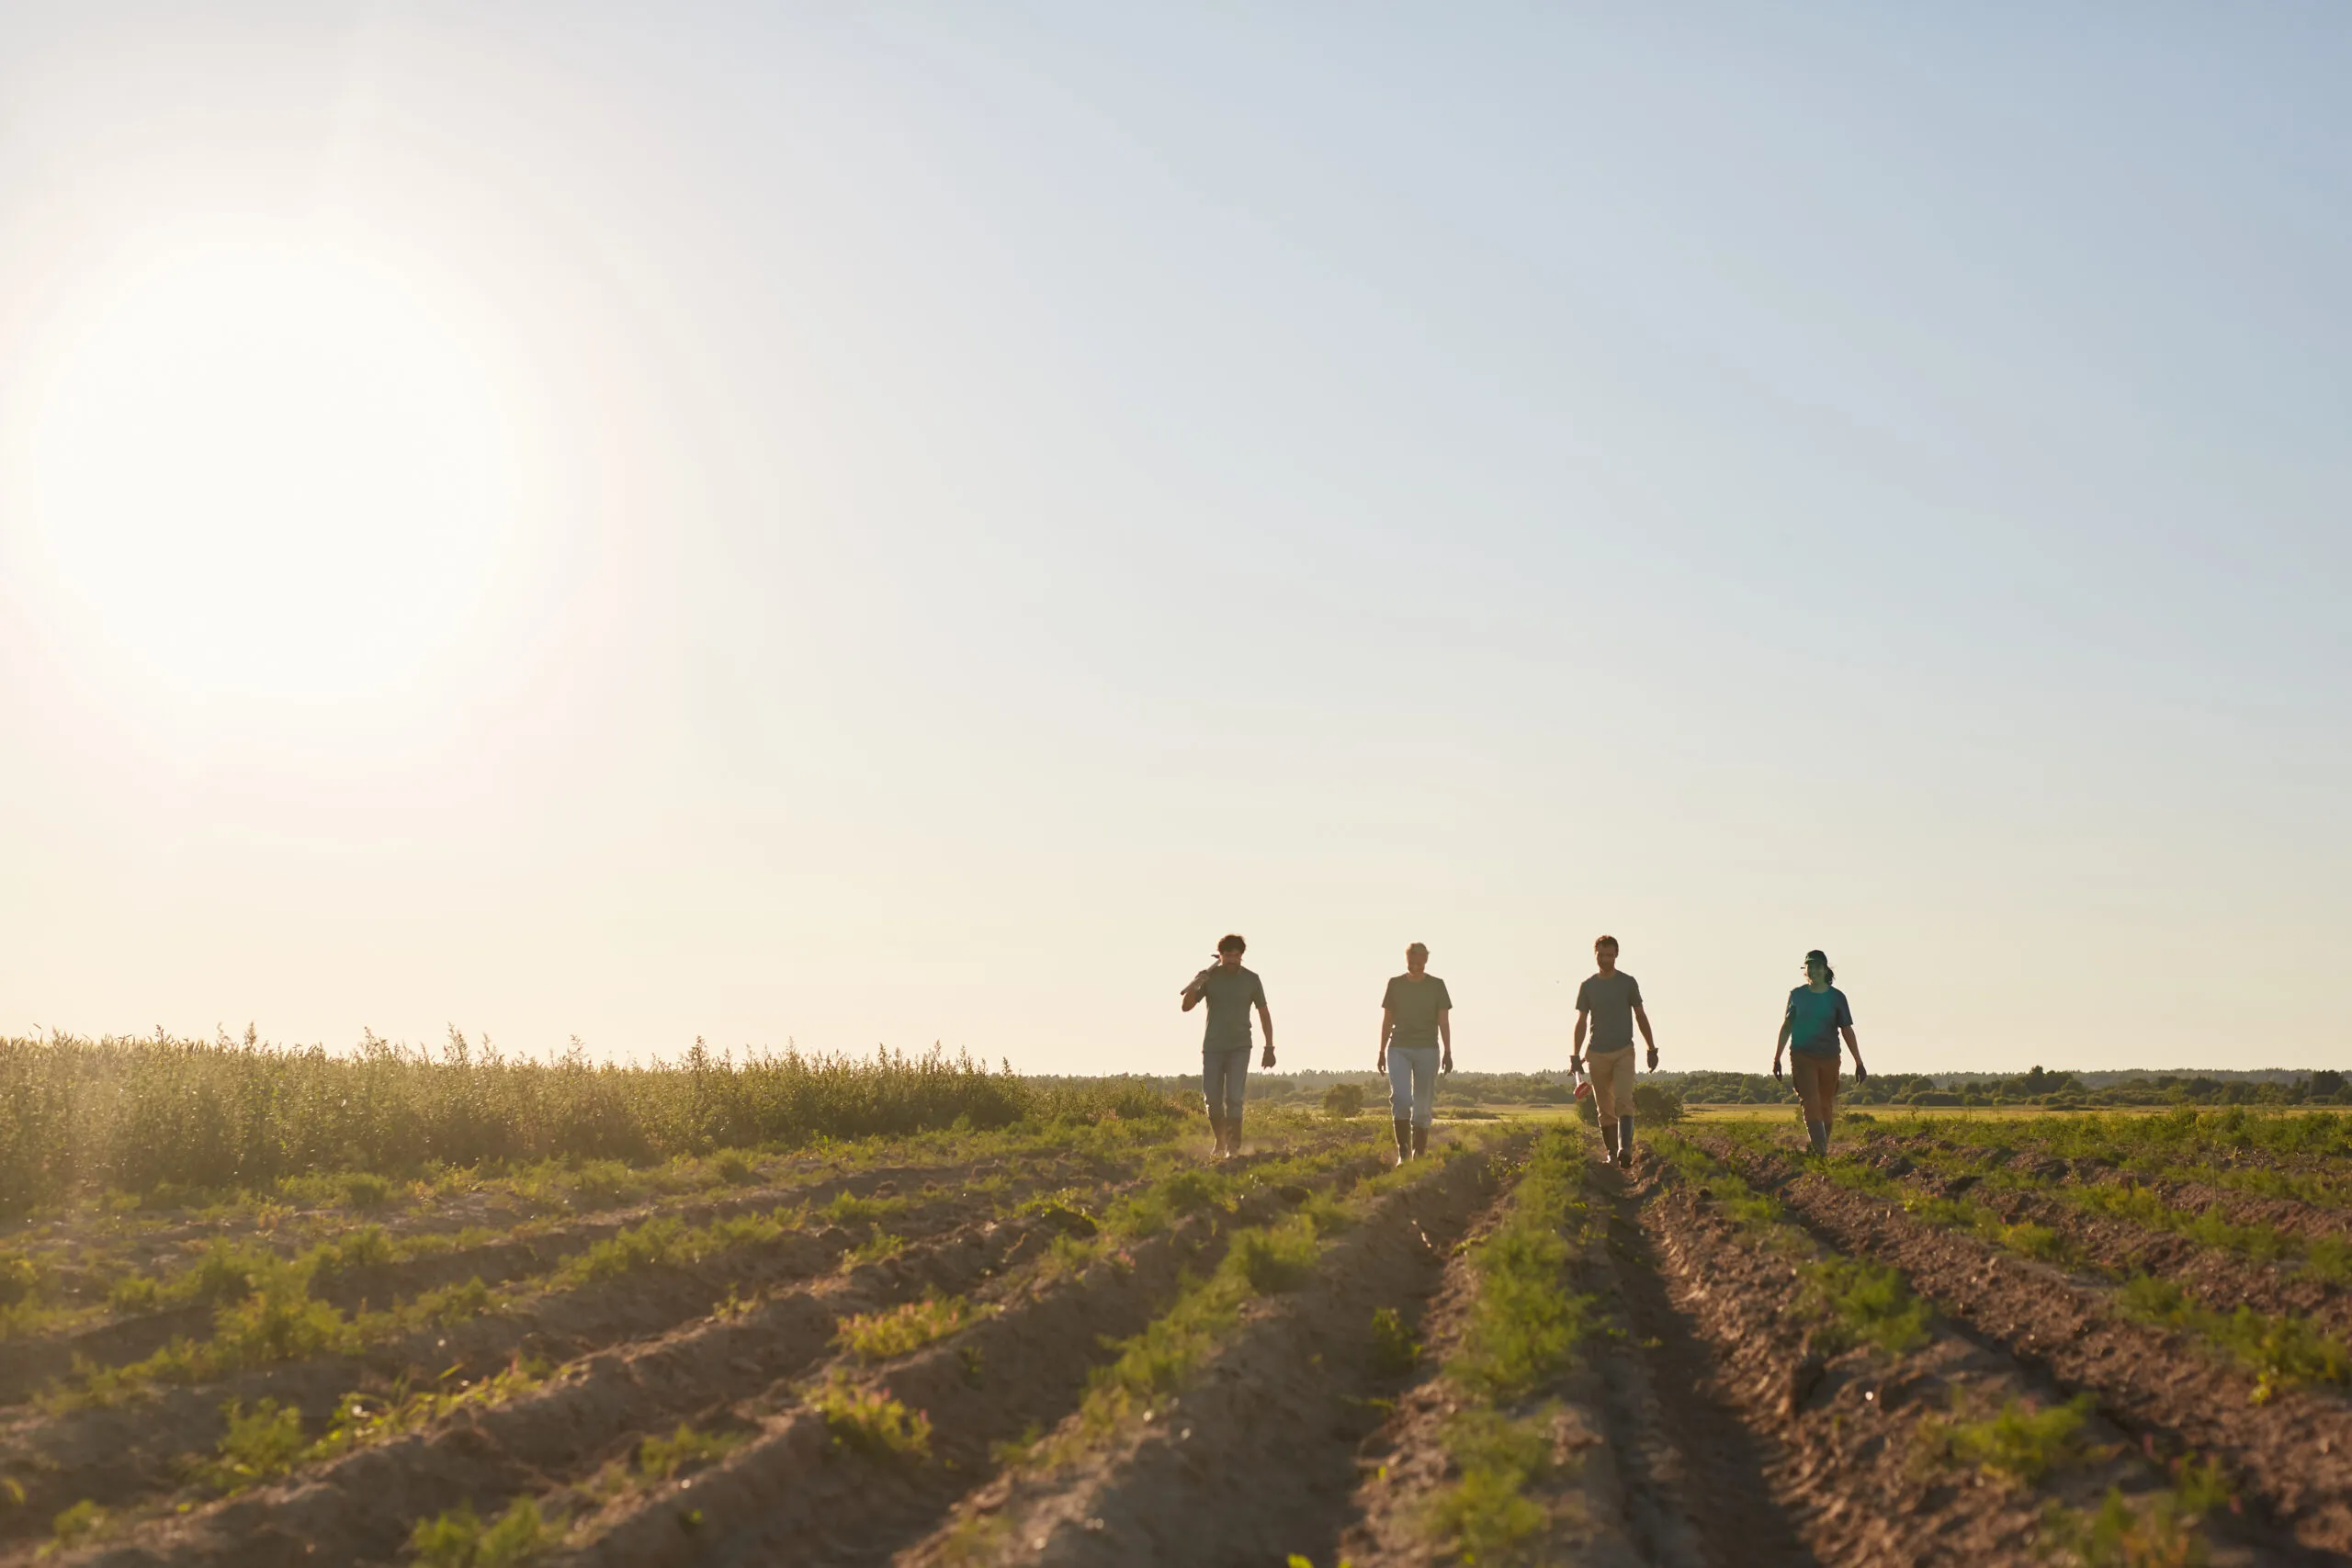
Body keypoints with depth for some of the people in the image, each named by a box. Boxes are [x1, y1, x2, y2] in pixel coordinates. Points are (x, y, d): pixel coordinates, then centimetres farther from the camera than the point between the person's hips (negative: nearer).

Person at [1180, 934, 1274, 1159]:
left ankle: (1233, 1147, -8)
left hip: (1239, 1048, -1)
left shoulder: (1251, 979, -2)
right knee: (1212, 1099, 0)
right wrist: (1195, 986, -25)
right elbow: (1186, 1007, -5)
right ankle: (1220, 1142, 22)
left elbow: (1264, 1014, 5)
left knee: (1233, 1097, -14)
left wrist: (1269, 1048, 1)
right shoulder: (1209, 977, -2)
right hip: (1212, 1047, 1)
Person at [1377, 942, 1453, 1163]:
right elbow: (1387, 1020, 11)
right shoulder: (1395, 984, 6)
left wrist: (1448, 1052, -5)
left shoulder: (1437, 985, 4)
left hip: (1427, 1050, 0)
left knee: (1423, 1106, 2)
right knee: (1400, 1098, -18)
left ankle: (1419, 1155, 9)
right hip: (1399, 1049, 0)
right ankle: (1403, 1151, -12)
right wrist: (1382, 1052, 9)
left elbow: (1444, 1022, 3)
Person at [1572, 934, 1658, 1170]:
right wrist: (1575, 1055, 4)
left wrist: (1652, 1049, 7)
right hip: (1597, 1054, 2)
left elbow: (1640, 1016, 9)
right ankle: (1610, 1153, 11)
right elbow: (1582, 1021, 9)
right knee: (1604, 1108, 4)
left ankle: (1625, 1150, -28)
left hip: (1624, 1052, -2)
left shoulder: (1628, 982, 4)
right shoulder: (1587, 986, 7)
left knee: (1623, 1101, -18)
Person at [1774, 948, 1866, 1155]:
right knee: (1811, 1103, -14)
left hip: (1829, 1058, 1)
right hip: (1802, 1056, -1)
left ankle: (1824, 1149, 22)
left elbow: (1847, 1031, 5)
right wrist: (1776, 1058, 15)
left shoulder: (1836, 997, 2)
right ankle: (1820, 1153, -21)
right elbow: (1786, 1027, 13)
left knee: (1826, 1107, 7)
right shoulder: (1797, 995, 5)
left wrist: (1859, 1063, 3)